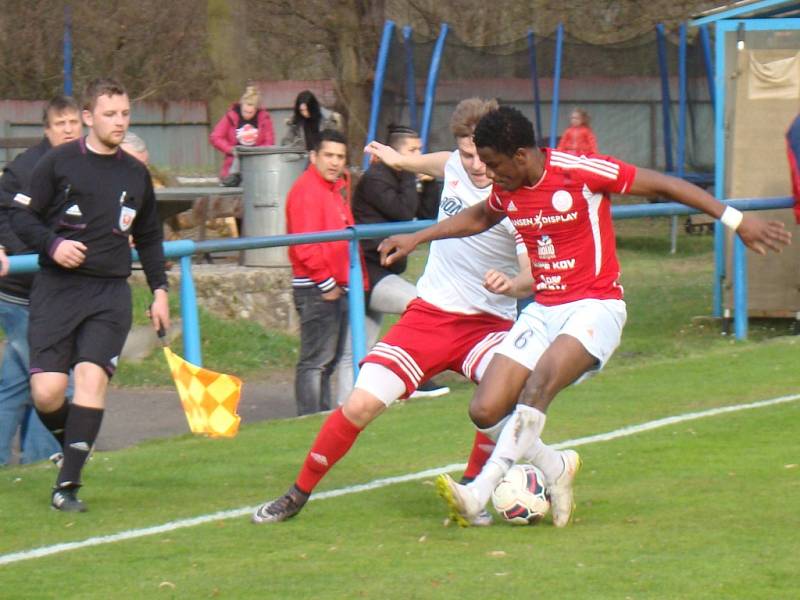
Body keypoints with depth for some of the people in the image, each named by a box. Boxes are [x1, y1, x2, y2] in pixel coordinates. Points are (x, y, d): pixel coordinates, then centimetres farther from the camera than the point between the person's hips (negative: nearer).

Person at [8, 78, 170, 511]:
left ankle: (67, 484, -13)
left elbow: (149, 238, 25)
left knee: (92, 374, -17)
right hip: (57, 288, -2)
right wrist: (52, 244, -16)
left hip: (110, 294, 2)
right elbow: (22, 216, 1)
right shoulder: (58, 163, 0)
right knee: (46, 390, -13)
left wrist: (159, 289, 19)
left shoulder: (135, 174, 13)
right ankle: (70, 443, 21)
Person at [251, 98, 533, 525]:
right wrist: (401, 160, 43)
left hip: (488, 321, -3)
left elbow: (534, 275, -23)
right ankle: (298, 494, 10)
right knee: (362, 404, -8)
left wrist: (511, 284, -45)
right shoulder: (456, 165, -1)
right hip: (429, 312, 3)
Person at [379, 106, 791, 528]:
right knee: (485, 411, -9)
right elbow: (479, 218, 29)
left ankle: (479, 493, -37)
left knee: (541, 381, -33)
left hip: (595, 306, -7)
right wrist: (417, 238, 28)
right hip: (543, 311, 7)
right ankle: (555, 467, 16)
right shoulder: (507, 191, 4)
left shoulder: (580, 172, -15)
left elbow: (663, 185, -9)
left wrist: (735, 220, -9)